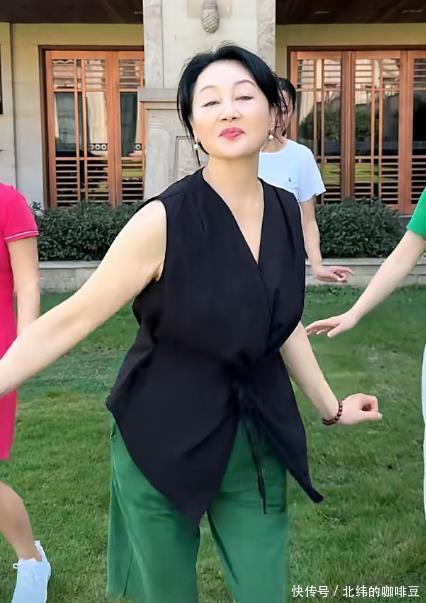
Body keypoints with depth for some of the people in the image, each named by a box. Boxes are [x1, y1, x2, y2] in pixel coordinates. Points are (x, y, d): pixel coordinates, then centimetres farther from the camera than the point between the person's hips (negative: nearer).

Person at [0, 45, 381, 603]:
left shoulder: (286, 211, -2)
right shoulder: (164, 221, -20)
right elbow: (69, 321, -15)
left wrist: (330, 406, 18)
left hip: (258, 442, 4)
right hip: (163, 444, -4)